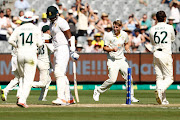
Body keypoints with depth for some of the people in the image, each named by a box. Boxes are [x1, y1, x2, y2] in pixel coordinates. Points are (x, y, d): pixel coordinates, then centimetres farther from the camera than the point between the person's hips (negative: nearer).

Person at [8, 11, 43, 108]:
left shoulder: (19, 29, 7)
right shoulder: (36, 29, 2)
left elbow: (11, 40, -2)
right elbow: (40, 44, 0)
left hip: (20, 54, 3)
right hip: (31, 54, -3)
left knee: (23, 77, 18)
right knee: (28, 79, -4)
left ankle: (22, 96, 4)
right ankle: (22, 99, -16)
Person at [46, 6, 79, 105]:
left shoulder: (61, 22, -10)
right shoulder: (51, 24, 18)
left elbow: (70, 36, -15)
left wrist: (73, 51, -21)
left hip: (63, 48, -10)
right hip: (56, 51, 10)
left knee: (59, 73, -18)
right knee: (61, 74, 11)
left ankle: (61, 98, -24)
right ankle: (69, 98, 15)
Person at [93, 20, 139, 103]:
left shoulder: (124, 35, 3)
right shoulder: (109, 36, -11)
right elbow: (105, 48, -6)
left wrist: (127, 49, 0)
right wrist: (112, 49, -24)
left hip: (122, 59, 5)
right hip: (112, 60, -5)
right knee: (112, 79, -16)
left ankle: (131, 97, 12)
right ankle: (98, 91, 2)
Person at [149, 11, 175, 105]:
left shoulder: (152, 29, 6)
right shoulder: (169, 27, -2)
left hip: (156, 53, 4)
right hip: (165, 53, -4)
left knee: (159, 77, 7)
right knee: (169, 77, 0)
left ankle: (163, 100, 2)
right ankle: (160, 90, -28)